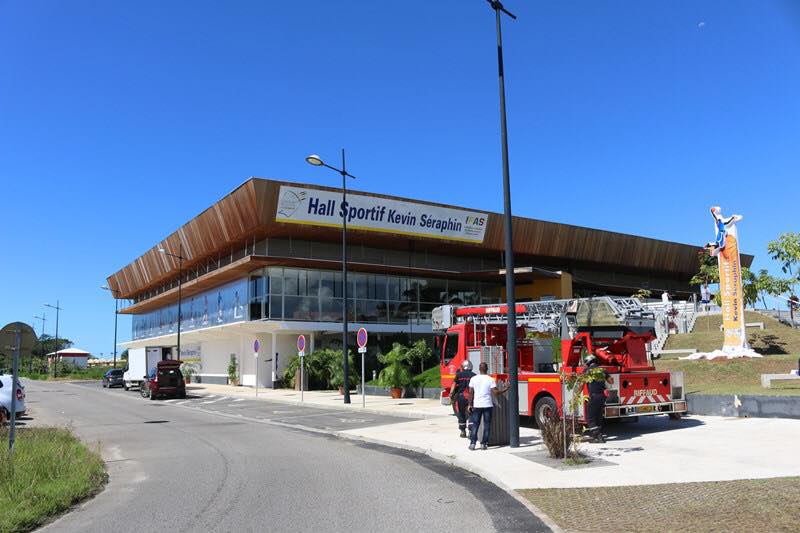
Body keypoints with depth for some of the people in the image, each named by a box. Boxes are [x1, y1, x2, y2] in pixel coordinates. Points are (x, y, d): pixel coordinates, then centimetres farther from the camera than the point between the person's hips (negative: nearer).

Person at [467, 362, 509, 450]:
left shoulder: (473, 379, 0)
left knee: (475, 424, 8)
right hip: (487, 405, -2)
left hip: (477, 405, 2)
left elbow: (471, 393, 0)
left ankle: (472, 443, 4)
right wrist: (505, 389, 2)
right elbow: (495, 393, -11)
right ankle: (484, 443, 5)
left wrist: (470, 405, 7)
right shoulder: (490, 379, -6)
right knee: (486, 425, 7)